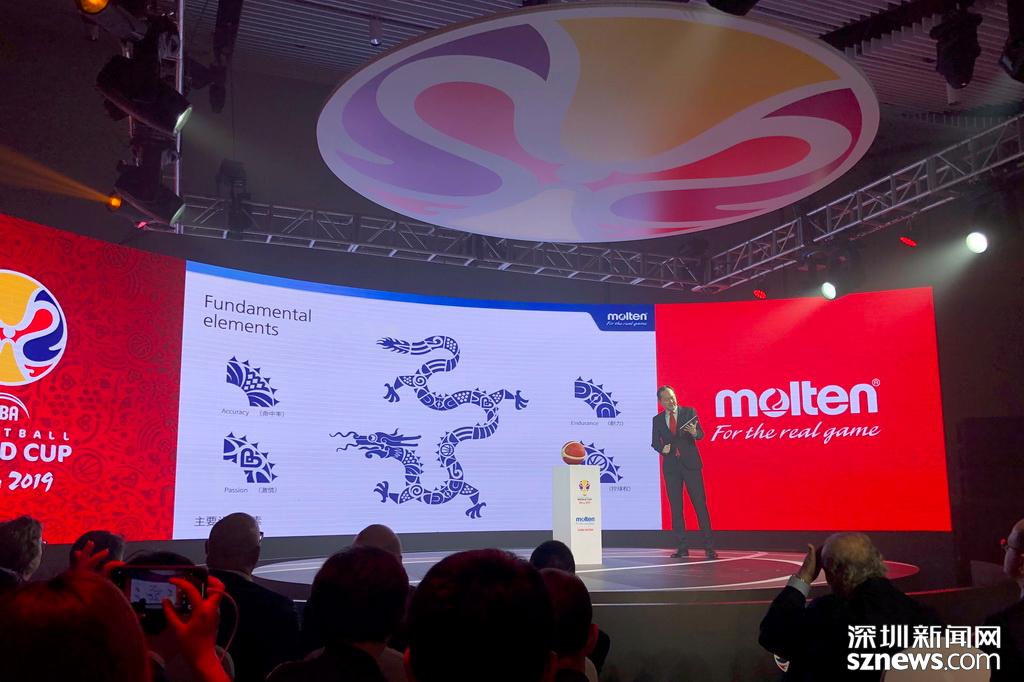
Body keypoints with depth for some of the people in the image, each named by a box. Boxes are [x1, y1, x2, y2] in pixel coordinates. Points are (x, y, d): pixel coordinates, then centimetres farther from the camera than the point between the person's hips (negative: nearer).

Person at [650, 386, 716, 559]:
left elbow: (700, 434, -3)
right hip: (670, 465, 2)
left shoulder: (689, 412, 3)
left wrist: (694, 432, -25)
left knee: (700, 503, -6)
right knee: (675, 507, 3)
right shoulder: (657, 420, 9)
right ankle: (682, 547, 9)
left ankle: (708, 546, -3)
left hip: (690, 463, -2)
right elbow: (654, 442, 11)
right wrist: (662, 449, -10)